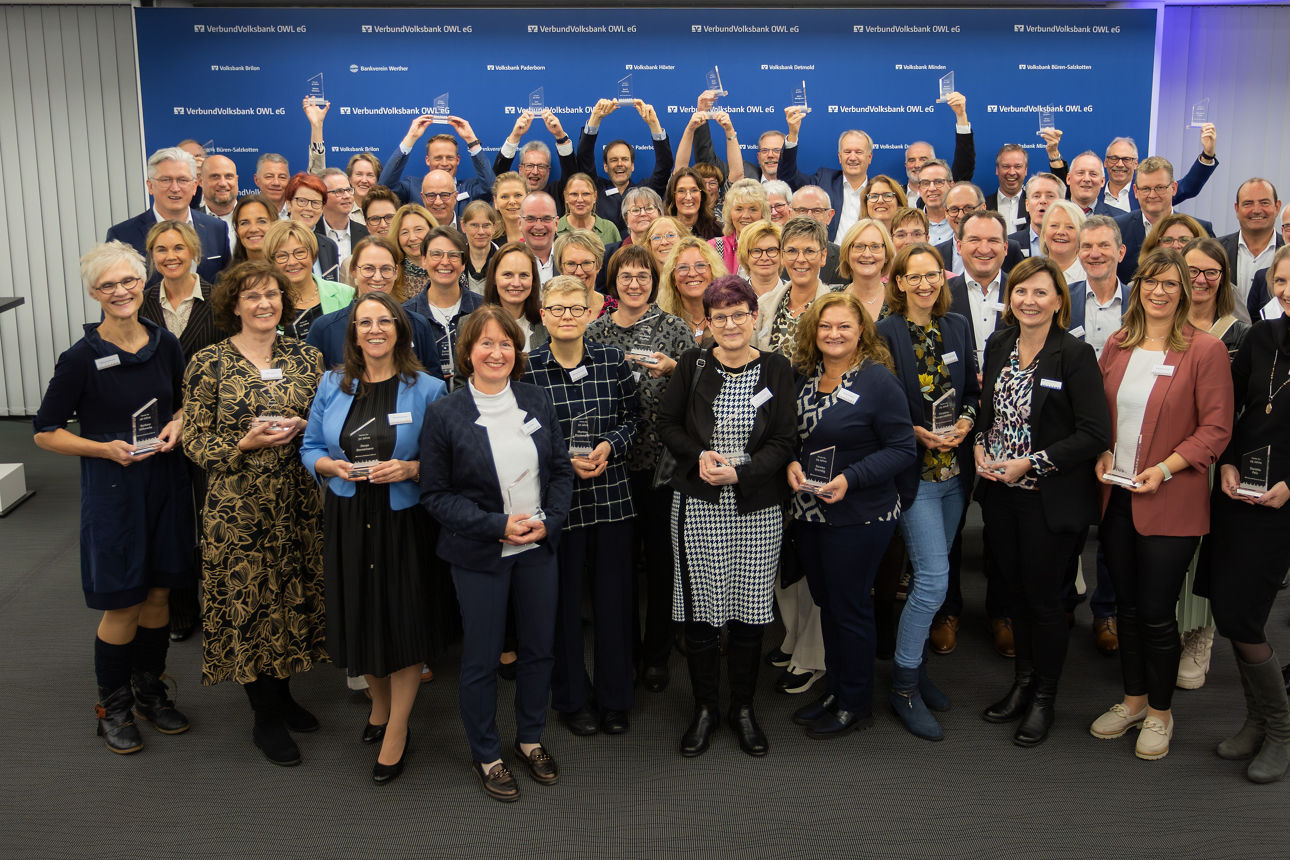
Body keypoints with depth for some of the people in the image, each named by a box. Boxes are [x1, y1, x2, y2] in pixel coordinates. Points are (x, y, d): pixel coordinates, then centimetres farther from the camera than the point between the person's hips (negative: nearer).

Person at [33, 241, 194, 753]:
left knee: (159, 593, 13)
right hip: (112, 488, -4)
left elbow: (185, 400, 18)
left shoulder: (165, 345, 1)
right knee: (122, 605, 2)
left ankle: (150, 692, 32)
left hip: (165, 481, 4)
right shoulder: (82, 358, -12)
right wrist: (104, 448, -18)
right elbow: (45, 432, -6)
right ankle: (114, 706, 23)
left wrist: (177, 424, -3)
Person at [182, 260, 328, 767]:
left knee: (293, 595, 9)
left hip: (297, 502, 4)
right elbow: (195, 441, -3)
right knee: (248, 600, 2)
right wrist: (245, 444, -18)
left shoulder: (305, 357, 6)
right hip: (238, 506, -3)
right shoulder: (209, 363, -4)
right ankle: (267, 720, 17)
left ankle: (282, 696, 28)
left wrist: (300, 429, -8)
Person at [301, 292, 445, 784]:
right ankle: (380, 701, 37)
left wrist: (409, 469, -19)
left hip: (404, 518, -3)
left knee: (404, 619, 0)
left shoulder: (426, 389, -2)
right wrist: (333, 466, -10)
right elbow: (311, 449, 10)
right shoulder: (333, 387, 7)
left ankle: (396, 732, 15)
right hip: (348, 519, 3)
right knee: (358, 615, 11)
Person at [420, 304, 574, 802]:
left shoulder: (536, 401, 2)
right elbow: (435, 494, -9)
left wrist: (550, 520, -10)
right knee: (481, 658, 7)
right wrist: (498, 525, -18)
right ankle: (485, 755, 27)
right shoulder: (444, 414, -10)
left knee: (540, 647, 14)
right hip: (480, 554, -4)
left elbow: (561, 468, 7)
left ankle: (531, 738, 36)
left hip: (538, 547, 4)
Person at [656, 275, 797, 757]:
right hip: (697, 505, 0)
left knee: (749, 608, 5)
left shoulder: (776, 369, 1)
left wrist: (741, 471, -16)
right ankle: (705, 708, 20)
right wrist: (699, 456, -12)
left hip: (757, 506, 0)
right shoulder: (692, 365, 2)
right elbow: (667, 424, 7)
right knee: (701, 608, 3)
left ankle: (744, 708, 23)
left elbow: (785, 441, -1)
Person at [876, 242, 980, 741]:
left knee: (930, 574, 13)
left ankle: (914, 666, 28)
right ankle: (903, 685, 5)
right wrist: (917, 434, -17)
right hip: (914, 472, -5)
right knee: (933, 579, -10)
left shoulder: (958, 327, 8)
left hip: (955, 469, 6)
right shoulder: (885, 333, -8)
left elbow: (973, 389, 13)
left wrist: (965, 423, -6)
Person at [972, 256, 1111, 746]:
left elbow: (1095, 434, -17)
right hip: (1000, 494, 6)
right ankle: (1022, 684, 33)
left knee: (1045, 599, 6)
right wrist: (980, 446, -1)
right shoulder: (998, 346, 5)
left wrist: (1030, 463, -18)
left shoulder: (1075, 355, -14)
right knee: (1017, 591, 17)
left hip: (1051, 499, -5)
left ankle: (1043, 699, 23)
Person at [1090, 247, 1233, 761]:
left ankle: (1160, 713, 23)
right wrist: (1103, 452, -1)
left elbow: (1216, 429, -9)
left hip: (1170, 503, -5)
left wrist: (1166, 468, -18)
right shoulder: (1117, 346, 7)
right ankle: (1134, 700, 34)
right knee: (1126, 605, 16)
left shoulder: (1205, 349, -8)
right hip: (1116, 497, 5)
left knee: (1156, 612, 2)